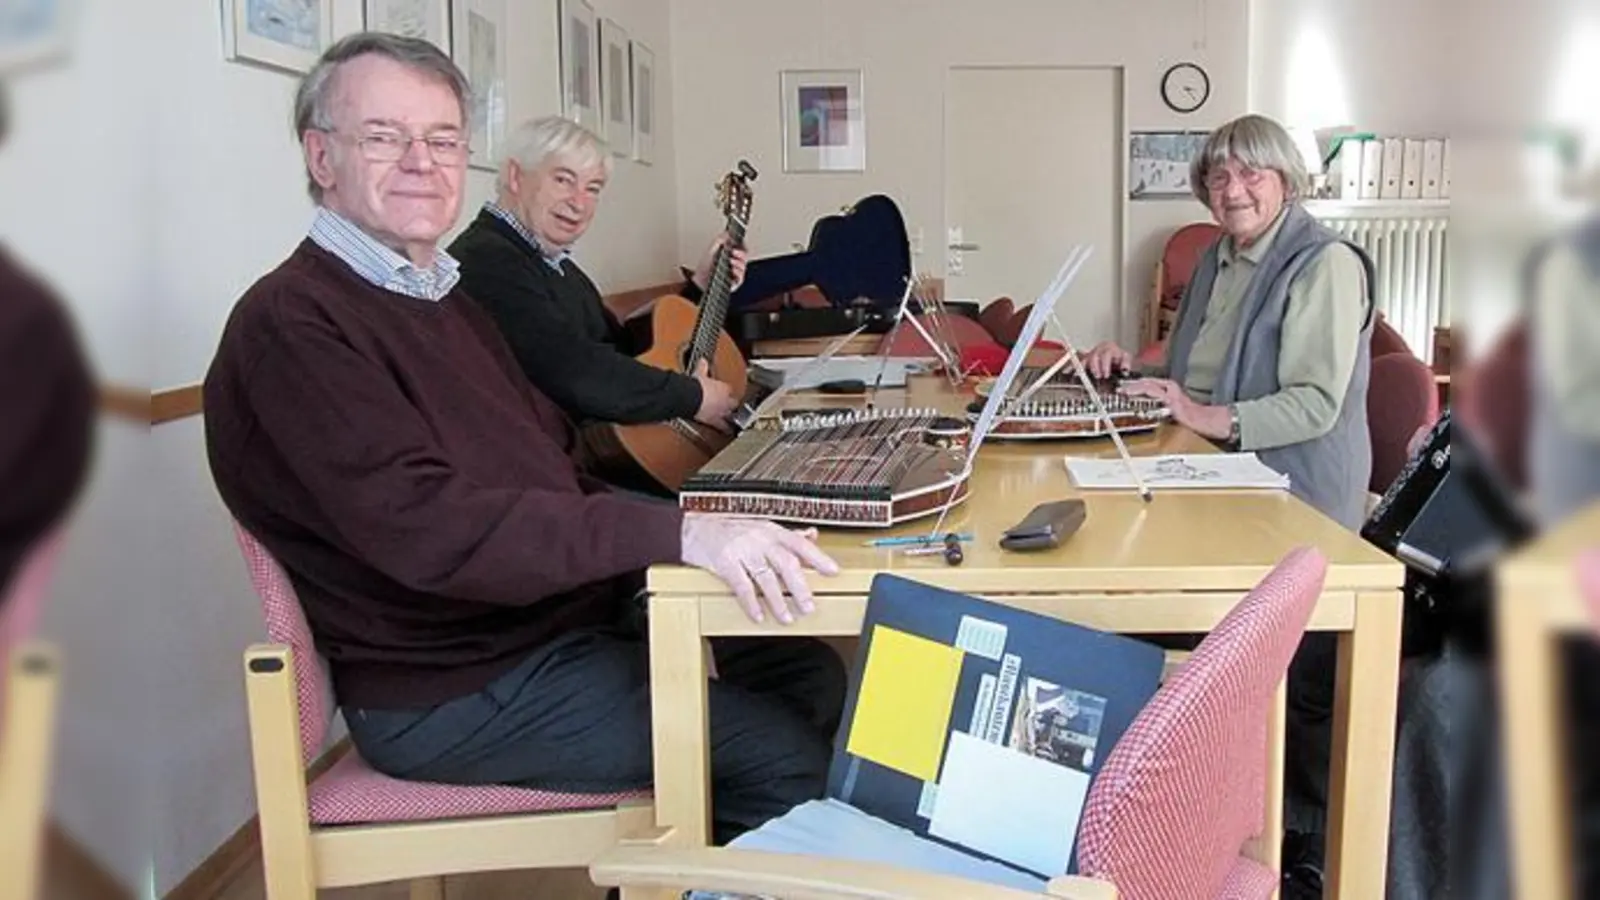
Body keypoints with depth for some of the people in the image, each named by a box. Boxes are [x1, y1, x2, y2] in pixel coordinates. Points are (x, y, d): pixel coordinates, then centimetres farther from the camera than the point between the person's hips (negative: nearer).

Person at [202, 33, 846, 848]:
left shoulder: (442, 299, 16)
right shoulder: (292, 322, -16)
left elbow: (546, 470, 13)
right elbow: (427, 526, -29)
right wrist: (675, 532, -35)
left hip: (567, 615, 9)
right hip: (453, 691, -9)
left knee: (807, 673, 10)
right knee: (788, 757, -16)